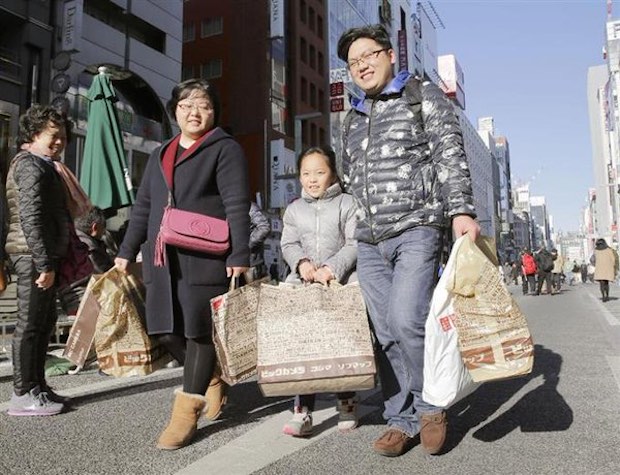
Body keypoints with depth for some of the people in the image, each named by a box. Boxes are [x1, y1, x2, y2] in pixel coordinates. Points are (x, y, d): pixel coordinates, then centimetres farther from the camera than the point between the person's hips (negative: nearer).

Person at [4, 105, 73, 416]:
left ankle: (37, 387, 23)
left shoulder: (42, 166, 22)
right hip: (34, 256, -10)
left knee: (45, 322, 14)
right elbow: (30, 217, -20)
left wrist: (52, 260, 20)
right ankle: (23, 395, 4)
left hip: (43, 255, 10)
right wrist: (44, 263, -23)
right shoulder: (31, 165, -10)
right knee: (30, 324, -4)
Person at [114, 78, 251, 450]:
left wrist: (239, 255, -18)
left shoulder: (226, 149, 2)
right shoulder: (160, 155, 23)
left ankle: (187, 409, 10)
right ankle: (212, 378, 30)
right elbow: (143, 208, 24)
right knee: (167, 330, 7)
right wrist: (127, 252, 19)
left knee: (199, 328, -2)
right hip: (163, 259, 7)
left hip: (205, 258, -6)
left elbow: (237, 206, -9)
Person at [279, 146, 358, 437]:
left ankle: (347, 403, 25)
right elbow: (288, 244, 8)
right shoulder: (294, 209, 14)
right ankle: (303, 411, 4)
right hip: (303, 283, 3)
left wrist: (332, 268, -18)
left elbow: (354, 244, -6)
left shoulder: (347, 204, 3)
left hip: (341, 283, -2)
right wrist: (301, 262, -13)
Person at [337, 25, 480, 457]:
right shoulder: (353, 120, 23)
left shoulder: (425, 96, 9)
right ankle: (401, 419, 14)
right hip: (369, 241, 5)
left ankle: (432, 405, 4)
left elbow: (451, 155, -3)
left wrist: (461, 210, -17)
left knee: (406, 320, -19)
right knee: (386, 334, 3)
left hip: (418, 229, -5)